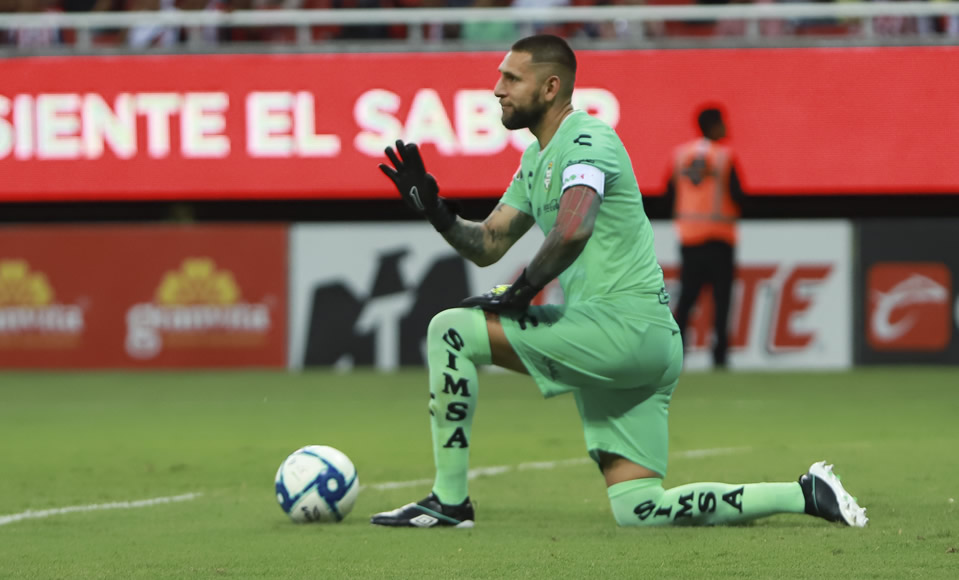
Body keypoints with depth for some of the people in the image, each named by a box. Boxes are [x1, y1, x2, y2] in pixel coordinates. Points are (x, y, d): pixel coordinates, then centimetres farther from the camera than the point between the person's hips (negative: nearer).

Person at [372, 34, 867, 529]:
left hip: (626, 323, -10)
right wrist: (435, 211, 3)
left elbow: (573, 229, -28)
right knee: (638, 512, 4)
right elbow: (487, 245, 21)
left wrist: (520, 293, -17)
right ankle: (805, 495, 10)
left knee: (450, 330, -12)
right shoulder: (537, 159, 21)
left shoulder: (585, 139, -10)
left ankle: (448, 501, -9)